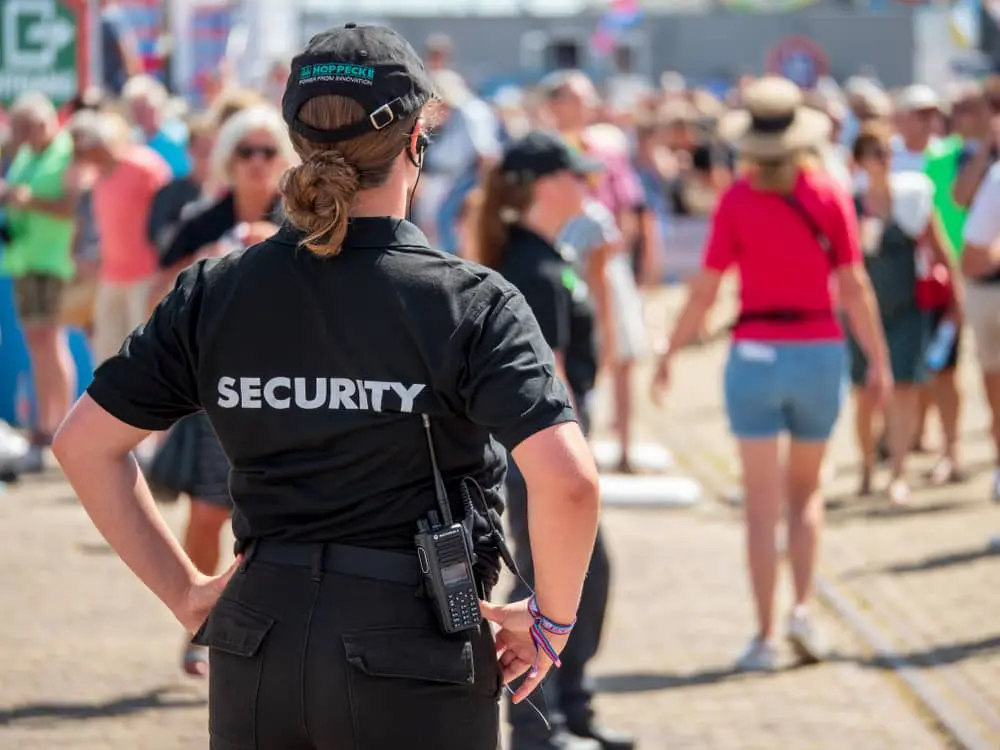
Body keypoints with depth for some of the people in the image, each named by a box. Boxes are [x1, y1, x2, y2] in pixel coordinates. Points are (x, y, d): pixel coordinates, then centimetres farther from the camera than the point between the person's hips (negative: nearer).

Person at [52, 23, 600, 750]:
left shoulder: (214, 294, 2)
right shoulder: (471, 303, -10)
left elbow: (84, 444, 6)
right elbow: (568, 478, -21)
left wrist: (186, 591, 10)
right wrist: (552, 618, -5)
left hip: (256, 657, 4)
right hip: (413, 662, -4)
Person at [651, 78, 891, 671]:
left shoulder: (738, 200, -5)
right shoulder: (829, 194, -2)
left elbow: (705, 292, -4)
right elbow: (854, 287, -3)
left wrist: (670, 354, 7)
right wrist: (879, 361, 4)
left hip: (757, 351, -1)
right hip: (821, 349, 1)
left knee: (763, 504, 3)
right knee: (806, 489, 19)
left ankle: (766, 637, 0)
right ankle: (803, 607, 1)